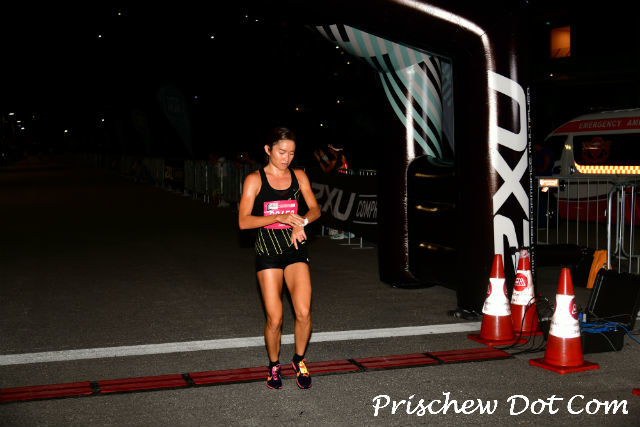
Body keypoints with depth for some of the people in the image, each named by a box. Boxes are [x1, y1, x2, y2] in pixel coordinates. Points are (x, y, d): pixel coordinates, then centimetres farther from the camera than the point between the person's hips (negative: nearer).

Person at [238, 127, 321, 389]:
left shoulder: (298, 176, 7)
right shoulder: (255, 180, -4)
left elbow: (315, 209, 6)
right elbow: (243, 221, -10)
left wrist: (301, 222, -15)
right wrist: (279, 217, -21)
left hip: (296, 250, 3)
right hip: (268, 252, -2)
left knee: (303, 312, -11)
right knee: (274, 319, -4)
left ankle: (299, 360, 14)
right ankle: (274, 366, 21)